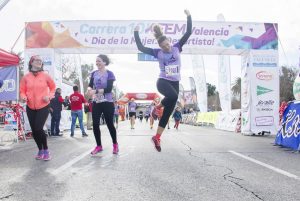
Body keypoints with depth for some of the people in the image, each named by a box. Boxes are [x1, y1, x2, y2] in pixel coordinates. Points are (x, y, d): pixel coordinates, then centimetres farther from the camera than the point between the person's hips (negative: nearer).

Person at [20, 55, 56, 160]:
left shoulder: (45, 76, -3)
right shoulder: (26, 77, -1)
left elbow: (53, 87, 8)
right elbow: (22, 91, 4)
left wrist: (49, 96, -8)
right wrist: (23, 97, -17)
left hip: (43, 106, -3)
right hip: (30, 107, 3)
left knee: (38, 128, -15)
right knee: (34, 130, 7)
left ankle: (46, 150, 6)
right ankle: (40, 150, 28)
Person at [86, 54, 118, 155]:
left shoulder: (109, 74, -9)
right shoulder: (94, 73, 6)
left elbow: (109, 89, -19)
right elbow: (90, 85, -2)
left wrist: (95, 91, -28)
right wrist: (89, 89, -25)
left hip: (107, 103, -4)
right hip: (96, 103, 4)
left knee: (110, 124, 5)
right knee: (95, 124, 3)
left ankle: (115, 144, 25)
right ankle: (99, 146, 19)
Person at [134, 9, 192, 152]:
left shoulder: (177, 48, 4)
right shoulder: (158, 53, 0)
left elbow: (188, 33, 1)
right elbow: (141, 48, -1)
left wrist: (188, 16, -5)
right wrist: (136, 33, -3)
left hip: (175, 83, 3)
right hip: (163, 81, -3)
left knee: (168, 110, -1)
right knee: (173, 96, -38)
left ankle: (157, 137, 7)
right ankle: (158, 106, -6)